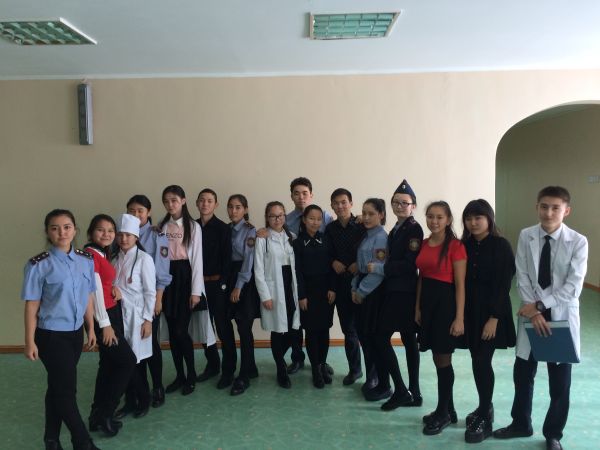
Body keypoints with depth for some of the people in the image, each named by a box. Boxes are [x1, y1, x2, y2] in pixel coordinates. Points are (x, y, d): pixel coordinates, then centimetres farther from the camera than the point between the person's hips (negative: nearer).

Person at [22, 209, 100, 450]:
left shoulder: (86, 260, 0)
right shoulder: (38, 265, -14)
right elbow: (32, 305, -11)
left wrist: (91, 328, 11)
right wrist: (30, 341, -8)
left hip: (75, 332, 5)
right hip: (51, 335, -5)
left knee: (58, 386, 19)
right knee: (66, 389, 4)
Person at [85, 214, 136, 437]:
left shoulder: (104, 254, 11)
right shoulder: (90, 254, -17)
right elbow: (95, 290, -19)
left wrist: (115, 286, -7)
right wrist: (105, 324, -19)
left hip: (113, 313, 9)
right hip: (101, 317, -9)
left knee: (109, 364, 14)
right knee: (128, 361, -4)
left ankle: (98, 416, 25)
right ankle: (103, 414, 8)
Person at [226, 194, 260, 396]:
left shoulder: (251, 231, -6)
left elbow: (249, 260, -11)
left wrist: (239, 286, -13)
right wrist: (230, 284, -1)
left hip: (246, 280, -5)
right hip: (230, 277, 6)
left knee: (244, 328, -6)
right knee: (242, 327, 11)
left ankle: (244, 376, 2)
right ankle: (251, 368, 24)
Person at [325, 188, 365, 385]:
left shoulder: (362, 226, -6)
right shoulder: (330, 229, 6)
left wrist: (359, 265, -17)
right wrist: (333, 262, -6)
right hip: (341, 284, 4)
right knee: (348, 329, 13)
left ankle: (373, 372, 15)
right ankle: (354, 368, 29)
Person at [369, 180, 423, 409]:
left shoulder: (414, 229, -13)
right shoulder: (397, 229, 14)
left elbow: (410, 264, -20)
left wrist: (380, 268, -16)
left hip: (404, 293, -9)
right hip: (395, 290, 9)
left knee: (382, 337, -7)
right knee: (409, 340, 11)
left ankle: (401, 390, 3)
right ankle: (412, 393, 20)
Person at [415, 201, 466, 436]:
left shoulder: (455, 246, -12)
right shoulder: (424, 244, 9)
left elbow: (460, 285, -13)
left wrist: (459, 318, -15)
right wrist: (418, 307, 13)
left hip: (446, 302, -7)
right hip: (427, 301, 7)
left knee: (443, 359, 4)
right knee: (439, 359, 15)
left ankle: (443, 413, 21)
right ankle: (448, 410, 30)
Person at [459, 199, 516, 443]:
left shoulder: (501, 246, -8)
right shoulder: (464, 245, 4)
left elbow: (503, 284, -11)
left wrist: (494, 317, -15)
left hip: (491, 312, -4)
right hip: (470, 311, 4)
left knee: (481, 362, -4)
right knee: (479, 362, 12)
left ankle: (484, 420, 10)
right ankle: (485, 408, 30)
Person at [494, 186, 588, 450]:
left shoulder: (578, 242, -11)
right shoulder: (526, 236, -4)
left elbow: (573, 287, -15)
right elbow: (522, 278, -5)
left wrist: (540, 305, -17)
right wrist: (534, 311, -13)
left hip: (561, 316, -2)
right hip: (531, 315, 2)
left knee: (560, 381, 9)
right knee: (522, 373, 14)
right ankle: (521, 424, 37)